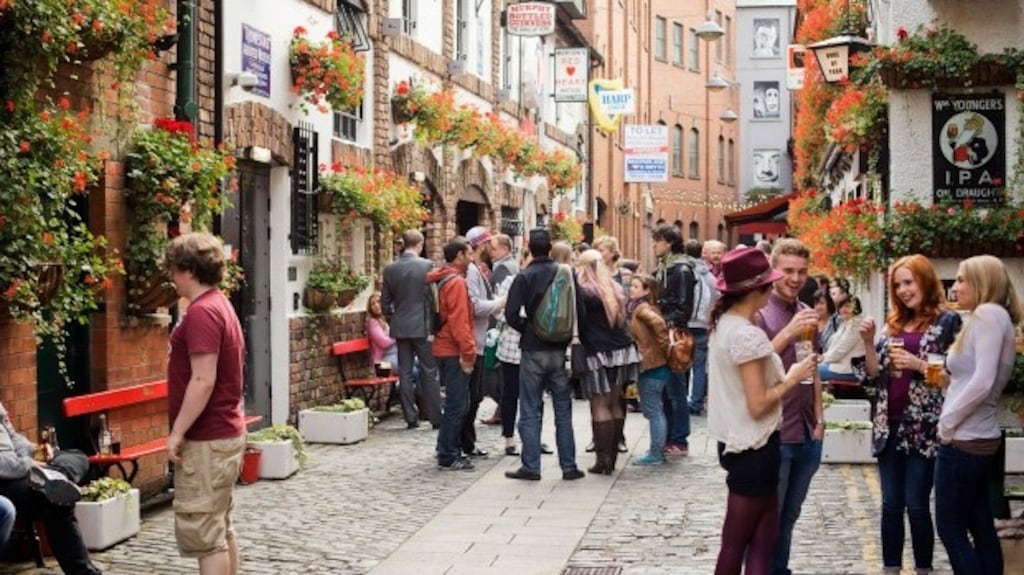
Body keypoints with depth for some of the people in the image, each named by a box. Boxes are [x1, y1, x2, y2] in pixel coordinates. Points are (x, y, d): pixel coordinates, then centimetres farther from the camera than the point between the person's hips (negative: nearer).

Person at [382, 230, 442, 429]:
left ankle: (411, 418, 9)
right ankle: (436, 418, 5)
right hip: (422, 326, -3)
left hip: (400, 327, 3)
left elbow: (385, 301, 7)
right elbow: (432, 297, -8)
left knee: (405, 373, 7)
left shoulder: (390, 269, 3)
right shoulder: (426, 265, -9)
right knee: (429, 373, 3)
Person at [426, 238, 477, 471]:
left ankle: (451, 451, 22)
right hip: (454, 352, -10)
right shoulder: (456, 282, -15)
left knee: (456, 403, 16)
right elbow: (459, 322, -20)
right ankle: (448, 456, -3)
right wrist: (468, 352, -17)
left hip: (445, 349, 10)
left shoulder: (440, 280, 15)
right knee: (458, 405, -6)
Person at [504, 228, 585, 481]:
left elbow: (512, 314, -14)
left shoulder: (524, 277, -8)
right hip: (560, 349, 2)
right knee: (563, 410, 10)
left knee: (530, 412, 5)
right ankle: (569, 466, 12)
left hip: (533, 349, -2)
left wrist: (526, 329, 4)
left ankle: (530, 467, 6)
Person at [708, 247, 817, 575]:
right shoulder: (748, 334, -22)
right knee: (735, 543, 4)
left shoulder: (724, 324, 7)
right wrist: (792, 378, -10)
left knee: (762, 538, 14)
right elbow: (758, 405, -22)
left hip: (735, 442, 9)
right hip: (753, 448, -9)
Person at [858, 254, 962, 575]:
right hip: (890, 426, 5)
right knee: (890, 505, 9)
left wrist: (919, 365, -18)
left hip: (923, 428, -5)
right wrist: (868, 342, -3)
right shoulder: (895, 324, 13)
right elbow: (876, 373, 11)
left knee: (916, 505, -1)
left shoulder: (948, 321, -4)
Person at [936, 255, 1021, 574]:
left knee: (950, 528, -1)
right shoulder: (989, 317, 15)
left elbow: (982, 382, -22)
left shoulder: (988, 313, -14)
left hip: (964, 441, -9)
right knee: (980, 527, 12)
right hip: (980, 439, 9)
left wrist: (946, 423, -14)